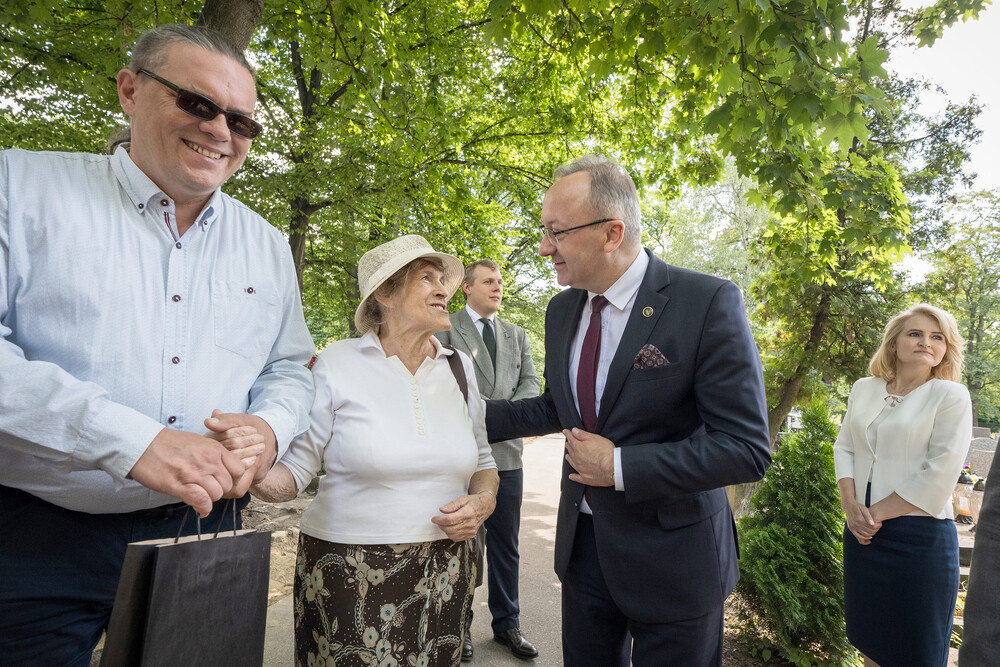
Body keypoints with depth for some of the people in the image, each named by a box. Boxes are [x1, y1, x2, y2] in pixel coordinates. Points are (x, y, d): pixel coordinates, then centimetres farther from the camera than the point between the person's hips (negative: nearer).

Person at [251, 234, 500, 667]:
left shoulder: (459, 368, 3)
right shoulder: (337, 365, -8)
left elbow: (484, 462, 12)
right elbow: (293, 473, -7)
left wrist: (483, 501, -7)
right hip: (349, 576, -3)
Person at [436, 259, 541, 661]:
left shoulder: (516, 335, 15)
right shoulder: (444, 329, 1)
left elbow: (530, 383, 7)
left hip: (505, 452, 4)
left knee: (505, 545, 13)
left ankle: (506, 623, 29)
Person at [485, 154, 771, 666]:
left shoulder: (708, 303, -19)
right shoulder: (562, 310, 1)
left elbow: (746, 447, -20)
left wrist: (619, 466, -22)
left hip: (671, 556, -5)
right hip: (582, 543, 6)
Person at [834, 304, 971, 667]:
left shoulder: (951, 395, -7)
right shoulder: (864, 389, 6)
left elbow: (939, 476, -13)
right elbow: (843, 447, 8)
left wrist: (877, 513, -13)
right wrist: (851, 505, -6)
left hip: (919, 537, -4)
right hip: (862, 531, 4)